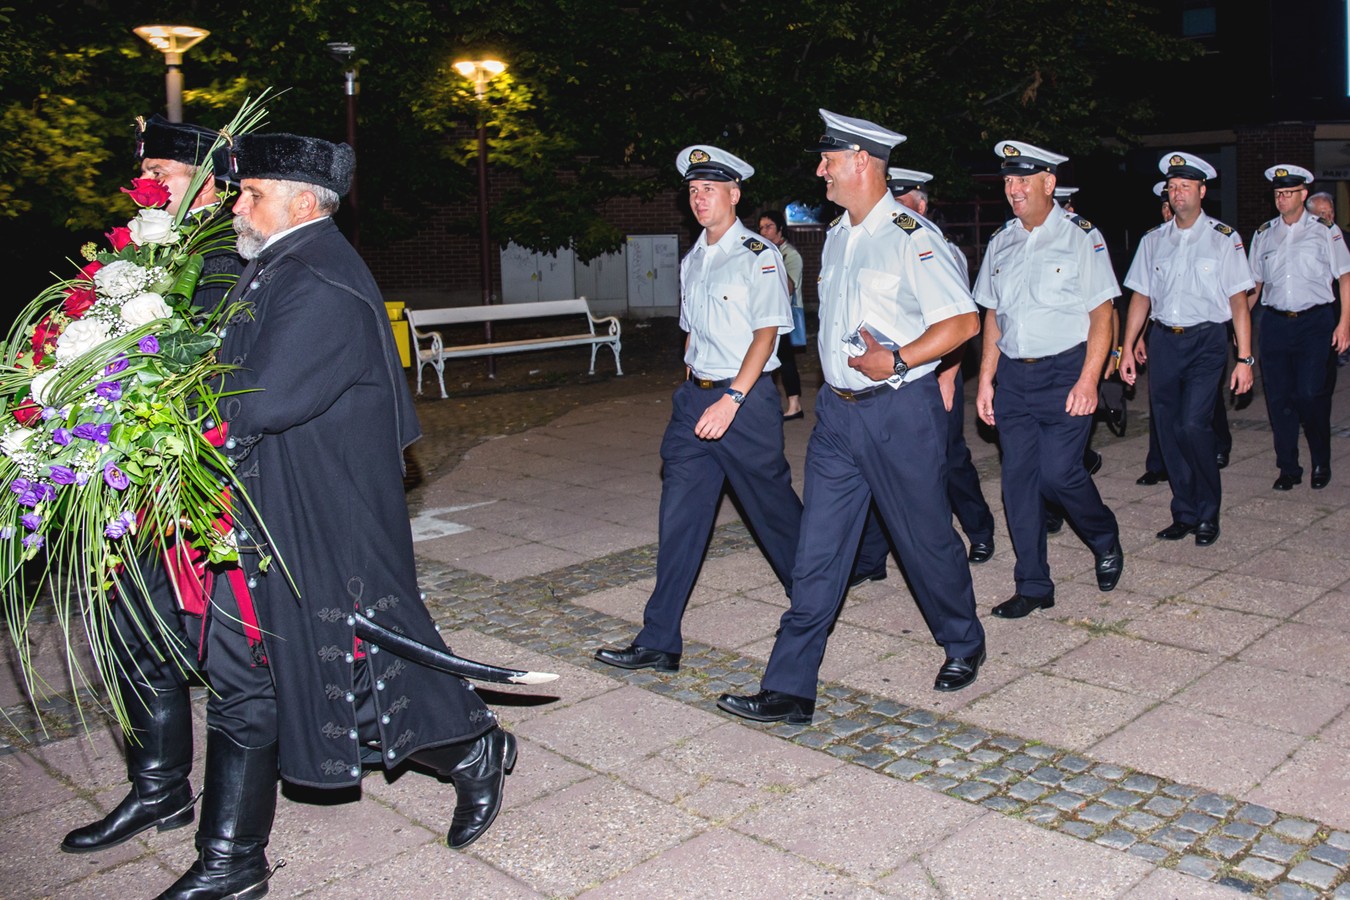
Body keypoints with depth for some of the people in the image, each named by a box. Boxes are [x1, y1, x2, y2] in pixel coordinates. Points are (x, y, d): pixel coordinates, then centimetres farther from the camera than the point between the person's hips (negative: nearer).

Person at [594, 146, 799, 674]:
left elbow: (766, 333, -14)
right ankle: (659, 642, 6)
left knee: (772, 506, 7)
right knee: (680, 515, 2)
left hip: (745, 398, -6)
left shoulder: (758, 256, -7)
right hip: (695, 395, 7)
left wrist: (730, 399, -22)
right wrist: (692, 392, 15)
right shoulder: (692, 261, 15)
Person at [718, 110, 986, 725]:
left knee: (925, 540, 9)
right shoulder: (837, 235, 12)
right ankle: (789, 690, 8)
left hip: (900, 410, -7)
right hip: (838, 410, 7)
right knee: (817, 550, 4)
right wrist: (832, 385, 17)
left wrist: (897, 361, -24)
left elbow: (963, 320, -14)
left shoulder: (909, 237, -12)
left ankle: (963, 646, 36)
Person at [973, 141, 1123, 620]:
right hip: (1012, 376, 5)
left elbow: (1102, 313, -6)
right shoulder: (1000, 243, 11)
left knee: (1058, 473, -11)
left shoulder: (1081, 237, -3)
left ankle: (1106, 539, 22)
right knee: (1019, 479, 3)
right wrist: (985, 380, 8)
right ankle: (1033, 587, 14)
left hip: (1064, 372, -5)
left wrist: (1088, 380, -15)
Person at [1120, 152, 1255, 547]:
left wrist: (1244, 358, -7)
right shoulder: (1153, 240, 10)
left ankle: (1208, 515, 3)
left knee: (1193, 426, -15)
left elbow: (1238, 300, -2)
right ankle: (1184, 513, 18)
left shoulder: (1223, 238, 0)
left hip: (1206, 341, -4)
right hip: (1163, 340, 4)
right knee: (1169, 430, 4)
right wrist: (1127, 349, 6)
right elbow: (1141, 296, 13)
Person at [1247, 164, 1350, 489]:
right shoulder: (1263, 235, 12)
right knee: (1278, 398, 2)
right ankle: (1288, 468, 14)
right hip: (1275, 324, 3)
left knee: (1311, 395, -10)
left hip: (1315, 322, -3)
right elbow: (1254, 284, 17)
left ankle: (1321, 464, 10)